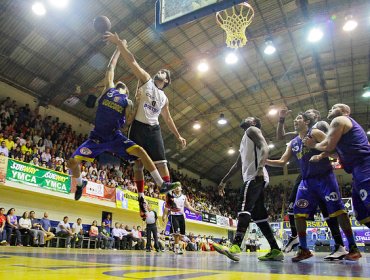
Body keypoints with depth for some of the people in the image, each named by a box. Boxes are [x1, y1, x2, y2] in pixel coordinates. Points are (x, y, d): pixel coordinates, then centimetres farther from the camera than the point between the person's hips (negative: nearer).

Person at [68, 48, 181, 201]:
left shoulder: (127, 102, 9)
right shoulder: (108, 88, 12)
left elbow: (131, 120, 0)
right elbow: (111, 67, 17)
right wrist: (119, 48, 22)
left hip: (115, 137, -1)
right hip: (97, 137, 1)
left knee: (140, 151, -22)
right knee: (72, 162, -7)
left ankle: (162, 185, -18)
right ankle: (80, 184, 28)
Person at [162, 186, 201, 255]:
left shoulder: (184, 197, 11)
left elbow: (188, 206, 11)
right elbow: (166, 207, -1)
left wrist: (195, 211, -2)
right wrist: (164, 216, -11)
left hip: (181, 216, 4)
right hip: (173, 215, -4)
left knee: (181, 233, 7)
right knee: (176, 232, -19)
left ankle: (176, 246, 25)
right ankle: (177, 247, -13)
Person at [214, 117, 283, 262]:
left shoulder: (252, 130, 5)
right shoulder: (245, 140, 33)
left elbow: (265, 147, -13)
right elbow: (237, 165, 34)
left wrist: (260, 168, -29)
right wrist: (223, 181, 32)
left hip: (255, 176, -10)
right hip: (253, 178, 10)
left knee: (244, 208, -24)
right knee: (258, 215, 9)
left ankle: (235, 247, -37)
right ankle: (275, 251, 11)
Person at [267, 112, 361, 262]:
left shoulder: (315, 133, -2)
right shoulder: (293, 143, 15)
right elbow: (282, 162, 13)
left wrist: (320, 156, -29)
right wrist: (264, 161, 3)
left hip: (325, 177, -6)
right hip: (307, 181, 6)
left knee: (337, 209, -6)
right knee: (298, 212, -2)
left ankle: (353, 248, 5)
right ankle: (303, 249, 6)